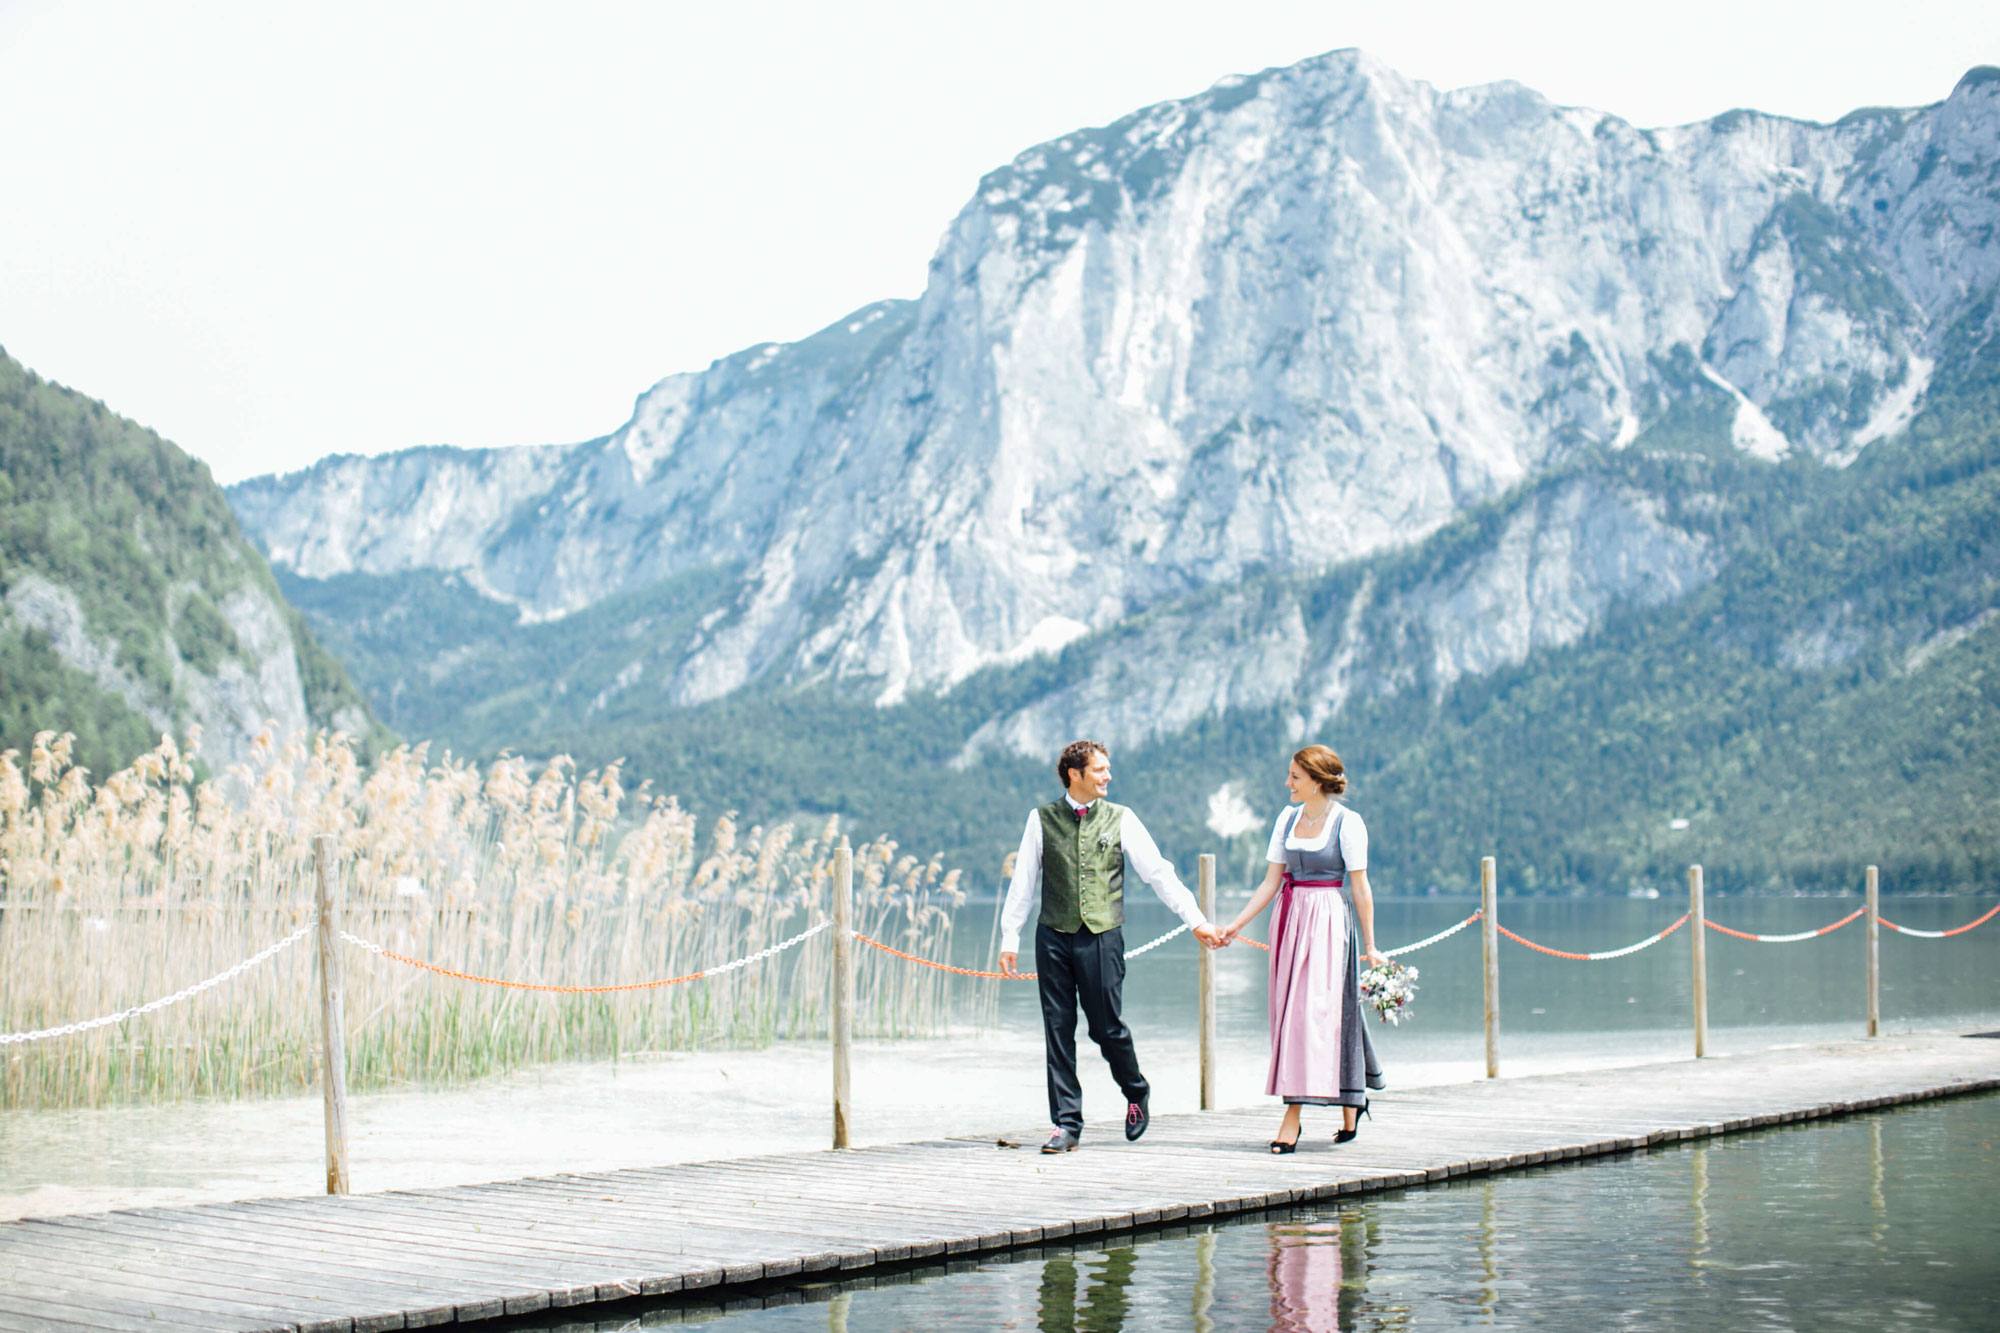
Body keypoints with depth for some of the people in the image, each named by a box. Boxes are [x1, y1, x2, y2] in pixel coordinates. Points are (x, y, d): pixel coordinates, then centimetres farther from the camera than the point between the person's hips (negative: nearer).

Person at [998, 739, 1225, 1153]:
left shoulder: (1121, 819, 4)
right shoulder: (1042, 819, 4)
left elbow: (1158, 872, 3)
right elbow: (1023, 881, 8)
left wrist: (1197, 920, -2)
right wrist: (1010, 936, 5)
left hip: (1102, 936, -1)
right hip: (1054, 936, 1)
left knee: (1106, 1026, 0)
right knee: (1058, 1029, 2)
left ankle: (1137, 1093, 29)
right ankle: (1067, 1123, 9)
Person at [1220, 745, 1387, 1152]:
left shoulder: (1347, 822, -7)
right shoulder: (1287, 818, 10)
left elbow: (1360, 888, -6)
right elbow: (1271, 881, 12)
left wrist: (1370, 946, -6)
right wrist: (1235, 925, 7)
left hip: (1328, 922, -7)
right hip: (1289, 919, 7)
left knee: (1311, 1012, -11)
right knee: (1290, 1013, 7)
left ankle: (1292, 1118, -12)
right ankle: (1351, 1102, 22)